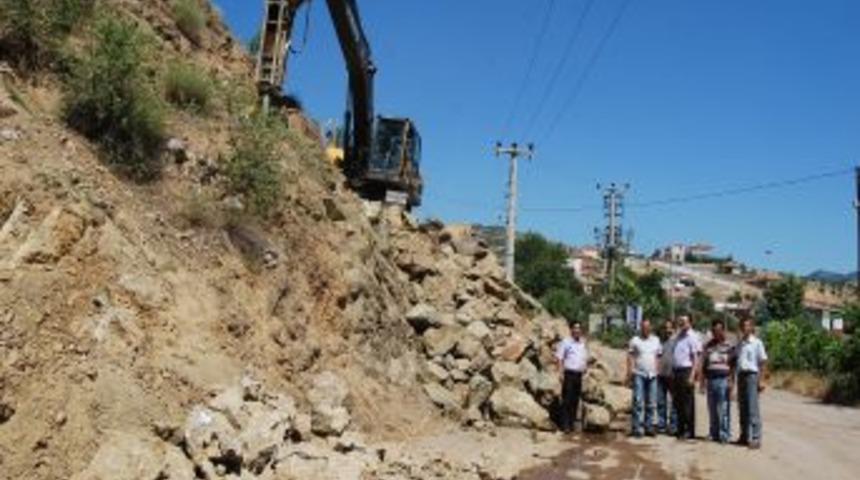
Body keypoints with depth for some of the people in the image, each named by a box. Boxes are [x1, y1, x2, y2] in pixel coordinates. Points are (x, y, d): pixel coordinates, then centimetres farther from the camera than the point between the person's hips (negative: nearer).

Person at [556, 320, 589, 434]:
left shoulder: (583, 344, 16)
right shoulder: (566, 342, -2)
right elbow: (559, 358, -6)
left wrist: (585, 368, 7)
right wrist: (561, 373, -14)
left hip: (579, 375, 6)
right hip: (569, 374, -6)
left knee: (575, 400, 8)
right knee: (567, 400, -6)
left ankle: (572, 423, 14)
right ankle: (565, 425, -5)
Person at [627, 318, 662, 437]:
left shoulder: (656, 340, 13)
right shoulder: (635, 340, 3)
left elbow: (658, 357, 14)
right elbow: (630, 357, 1)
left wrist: (657, 371, 4)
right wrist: (629, 373, -6)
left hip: (652, 375, 4)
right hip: (639, 375, -4)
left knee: (651, 404, 6)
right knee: (638, 402, -8)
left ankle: (649, 427, 14)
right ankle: (637, 428, -6)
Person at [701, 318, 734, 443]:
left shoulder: (729, 346, 1)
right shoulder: (709, 346, 14)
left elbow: (733, 365, -2)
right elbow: (704, 365, 16)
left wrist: (731, 381, -10)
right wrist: (703, 381, 12)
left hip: (723, 380, -4)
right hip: (710, 380, 5)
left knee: (724, 409, -5)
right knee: (712, 410, 7)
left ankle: (724, 435, 0)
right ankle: (714, 433, 14)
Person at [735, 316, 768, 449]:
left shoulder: (757, 343, -3)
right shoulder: (739, 344, 15)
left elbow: (763, 363, -5)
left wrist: (761, 380, -12)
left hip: (752, 375, -6)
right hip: (741, 375, 6)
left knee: (753, 408, -7)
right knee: (742, 408, 9)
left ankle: (755, 438, -5)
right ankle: (745, 436, 17)